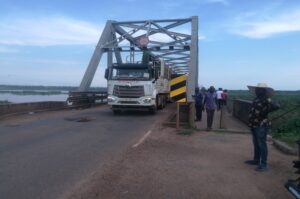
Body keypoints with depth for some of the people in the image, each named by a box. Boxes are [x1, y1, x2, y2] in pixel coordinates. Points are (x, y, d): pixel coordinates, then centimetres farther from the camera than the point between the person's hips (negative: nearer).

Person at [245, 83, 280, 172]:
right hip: (254, 126, 9)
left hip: (262, 126, -9)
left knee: (262, 144, -4)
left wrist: (266, 111, -26)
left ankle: (264, 164, 3)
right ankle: (256, 160, 31)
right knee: (256, 144, 18)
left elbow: (276, 106, -28)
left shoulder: (266, 100, -13)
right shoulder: (256, 100, 12)